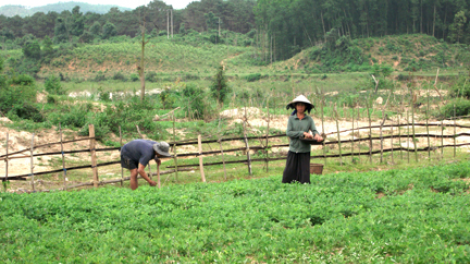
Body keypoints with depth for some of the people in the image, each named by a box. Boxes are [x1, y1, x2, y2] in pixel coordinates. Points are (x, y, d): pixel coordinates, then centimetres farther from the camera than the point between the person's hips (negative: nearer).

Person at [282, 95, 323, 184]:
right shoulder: (291, 118, 3)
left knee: (304, 172, 0)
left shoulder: (309, 119, 6)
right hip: (293, 149, 0)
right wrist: (303, 133, -16)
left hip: (305, 150, 0)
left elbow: (314, 130, -4)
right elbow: (288, 132, -7)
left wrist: (317, 136, -28)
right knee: (289, 172, -2)